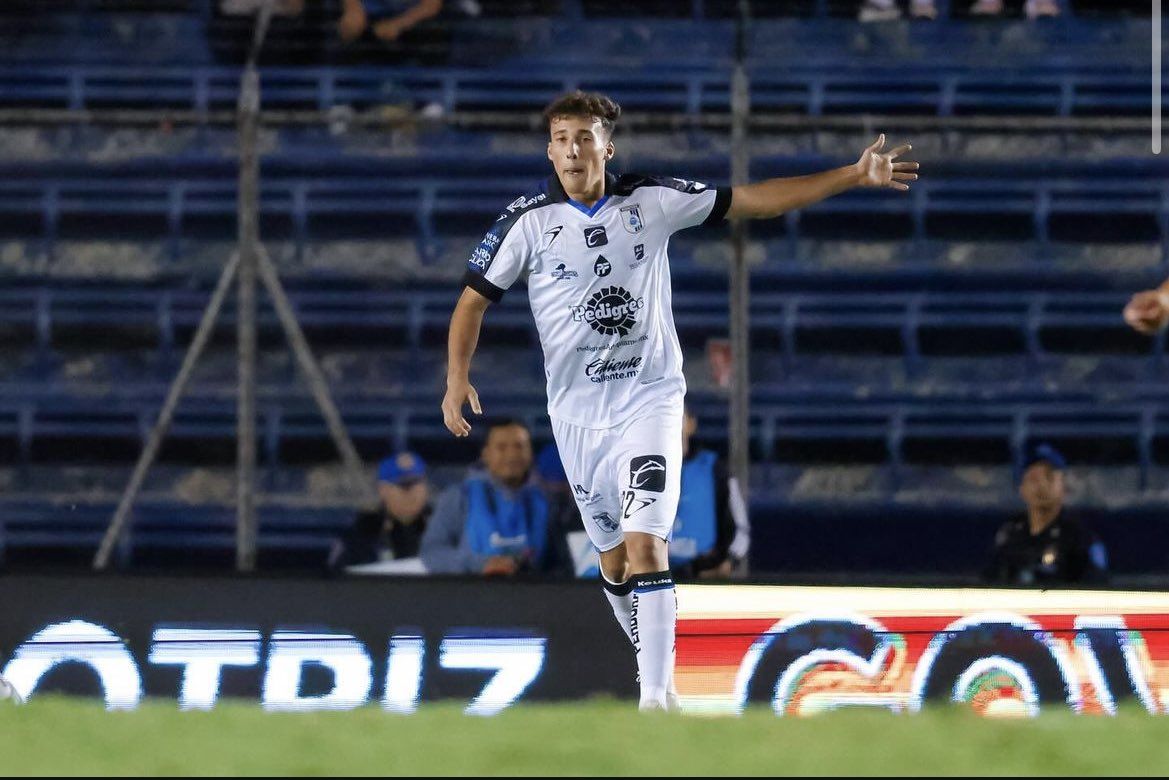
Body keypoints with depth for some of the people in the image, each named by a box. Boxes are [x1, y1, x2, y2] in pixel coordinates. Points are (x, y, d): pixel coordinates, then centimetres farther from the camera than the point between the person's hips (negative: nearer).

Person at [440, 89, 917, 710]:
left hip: (650, 398, -2)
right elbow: (473, 299, 1)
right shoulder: (527, 221, -5)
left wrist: (855, 176, -2)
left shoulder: (652, 201, -4)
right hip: (576, 412, 2)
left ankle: (656, 698, -18)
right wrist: (457, 378, -15)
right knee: (613, 561, 9)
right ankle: (659, 672, 32)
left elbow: (753, 200, 2)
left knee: (645, 545, -17)